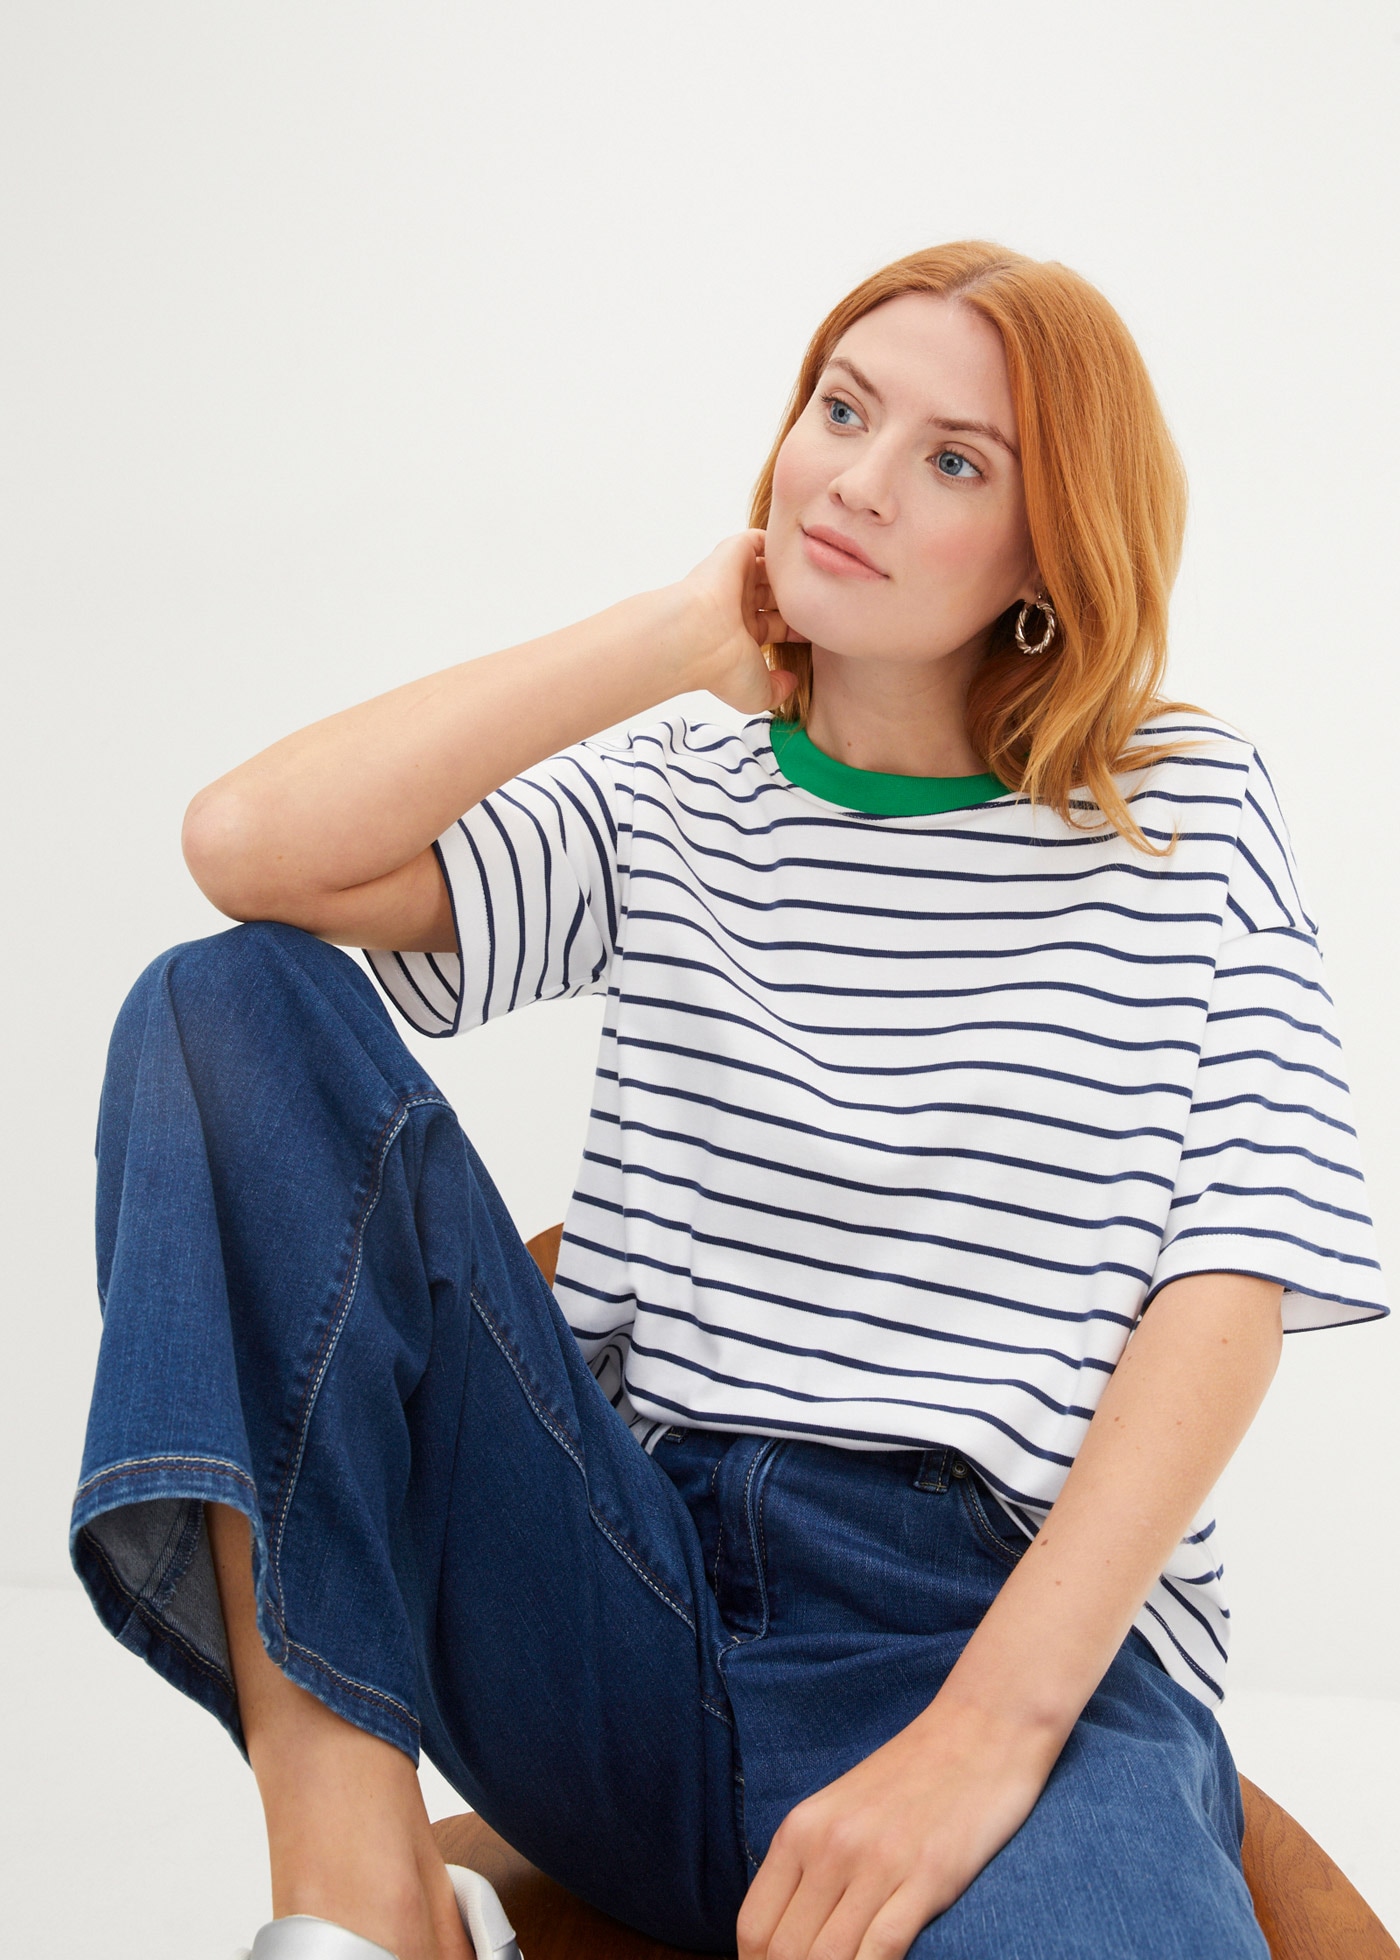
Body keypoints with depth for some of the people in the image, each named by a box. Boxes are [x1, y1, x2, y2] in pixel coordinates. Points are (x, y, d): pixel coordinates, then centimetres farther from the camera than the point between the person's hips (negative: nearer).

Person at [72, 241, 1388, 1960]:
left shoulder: (1184, 815, 8)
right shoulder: (668, 811, 13)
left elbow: (1232, 1279, -3)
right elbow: (253, 850, -4)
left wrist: (988, 1725, -15)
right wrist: (685, 634, 0)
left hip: (1031, 1627, -5)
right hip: (632, 1613, 6)